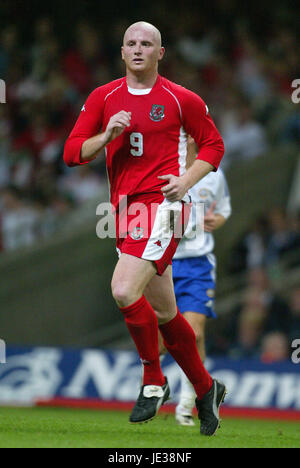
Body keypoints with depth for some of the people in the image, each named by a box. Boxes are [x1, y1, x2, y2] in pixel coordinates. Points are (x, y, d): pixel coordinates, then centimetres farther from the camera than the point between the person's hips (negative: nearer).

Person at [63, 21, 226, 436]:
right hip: (125, 207, 5)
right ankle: (206, 389, 27)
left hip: (163, 204, -5)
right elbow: (73, 152, 7)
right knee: (163, 312, 11)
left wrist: (186, 181, -5)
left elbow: (213, 144, 11)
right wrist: (107, 135, -11)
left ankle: (154, 382, -8)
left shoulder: (181, 100, 1)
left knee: (124, 291, -24)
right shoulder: (103, 98, 10)